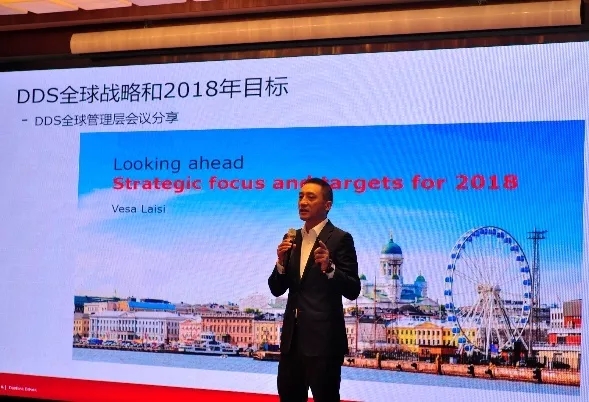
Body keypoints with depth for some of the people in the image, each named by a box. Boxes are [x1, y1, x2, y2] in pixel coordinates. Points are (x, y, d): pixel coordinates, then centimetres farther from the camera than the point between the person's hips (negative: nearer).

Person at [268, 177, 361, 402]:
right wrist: (281, 262, -8)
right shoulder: (292, 239, 12)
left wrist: (329, 268, -29)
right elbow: (277, 290, 10)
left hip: (324, 338, -6)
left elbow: (352, 291, -13)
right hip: (292, 336, 6)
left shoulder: (340, 239, -7)